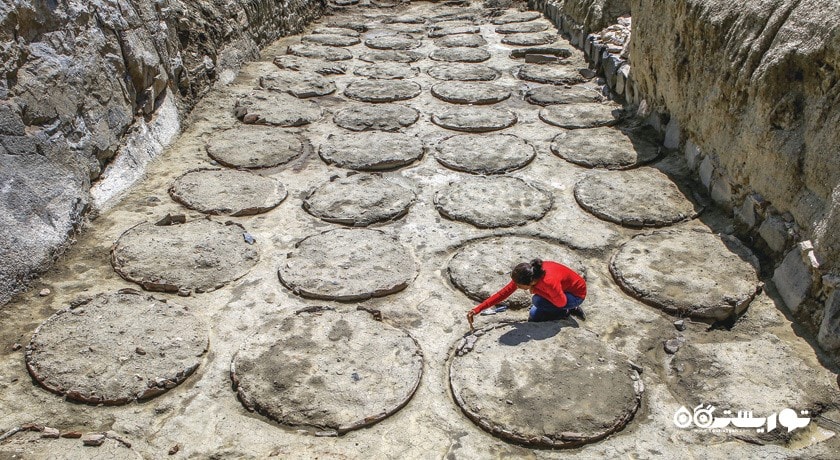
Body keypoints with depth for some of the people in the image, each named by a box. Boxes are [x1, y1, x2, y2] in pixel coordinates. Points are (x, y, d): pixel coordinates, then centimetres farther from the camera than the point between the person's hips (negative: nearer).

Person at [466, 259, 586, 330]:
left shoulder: (549, 282, -42)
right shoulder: (525, 275, -21)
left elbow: (561, 303, -23)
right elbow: (503, 293, -17)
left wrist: (536, 290, -24)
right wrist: (477, 310, -22)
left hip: (576, 294, -7)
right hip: (563, 288, 7)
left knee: (537, 300, -28)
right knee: (533, 317, 5)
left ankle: (567, 311, -4)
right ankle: (570, 310, 11)